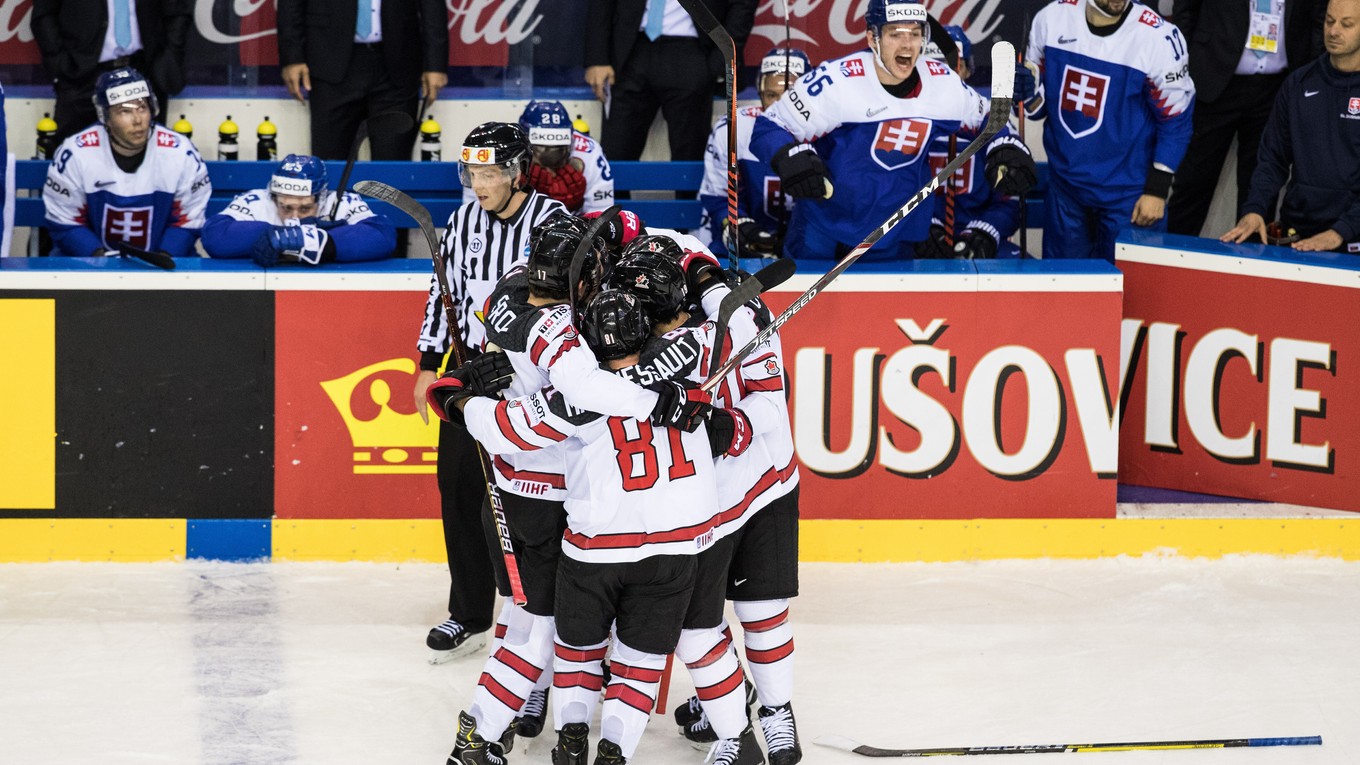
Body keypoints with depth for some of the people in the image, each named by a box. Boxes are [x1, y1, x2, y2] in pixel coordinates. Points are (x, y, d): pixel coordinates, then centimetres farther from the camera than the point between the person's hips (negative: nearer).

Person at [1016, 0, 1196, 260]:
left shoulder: (1159, 36, -16)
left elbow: (1175, 121, -7)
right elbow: (1039, 105, 7)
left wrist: (1157, 191, -8)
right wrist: (1028, 92, -16)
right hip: (1065, 185, 4)